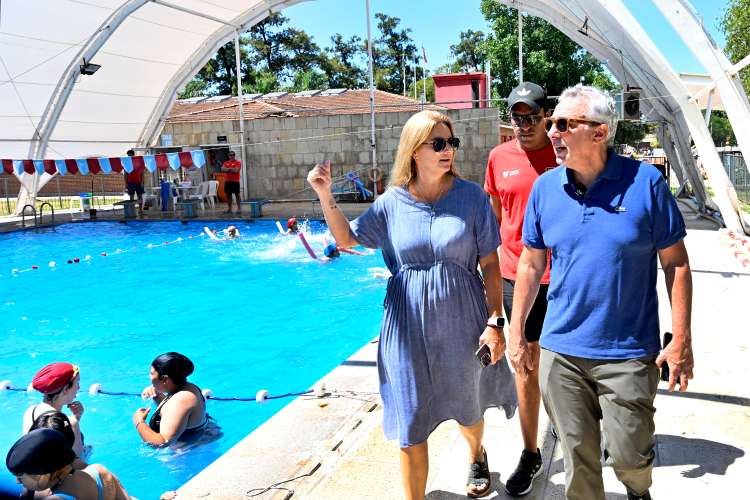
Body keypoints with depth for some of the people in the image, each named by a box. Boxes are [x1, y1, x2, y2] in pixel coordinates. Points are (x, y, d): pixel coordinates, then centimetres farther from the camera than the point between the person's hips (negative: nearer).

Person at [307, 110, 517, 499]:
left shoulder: (471, 196, -6)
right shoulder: (393, 201, -2)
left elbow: (490, 264, -5)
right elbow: (346, 239, 10)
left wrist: (495, 321, -9)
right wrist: (325, 196, -3)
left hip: (461, 321, 0)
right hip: (410, 324, 0)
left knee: (468, 408, 22)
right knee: (411, 425, 5)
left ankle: (476, 455, 56)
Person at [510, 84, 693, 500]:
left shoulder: (645, 182, -9)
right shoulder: (545, 187, -1)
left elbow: (675, 263, -4)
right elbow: (530, 265, 6)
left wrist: (681, 340, -6)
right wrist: (516, 333, 6)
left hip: (628, 353, -2)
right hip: (560, 351, 2)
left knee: (630, 454, 11)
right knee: (578, 458, 13)